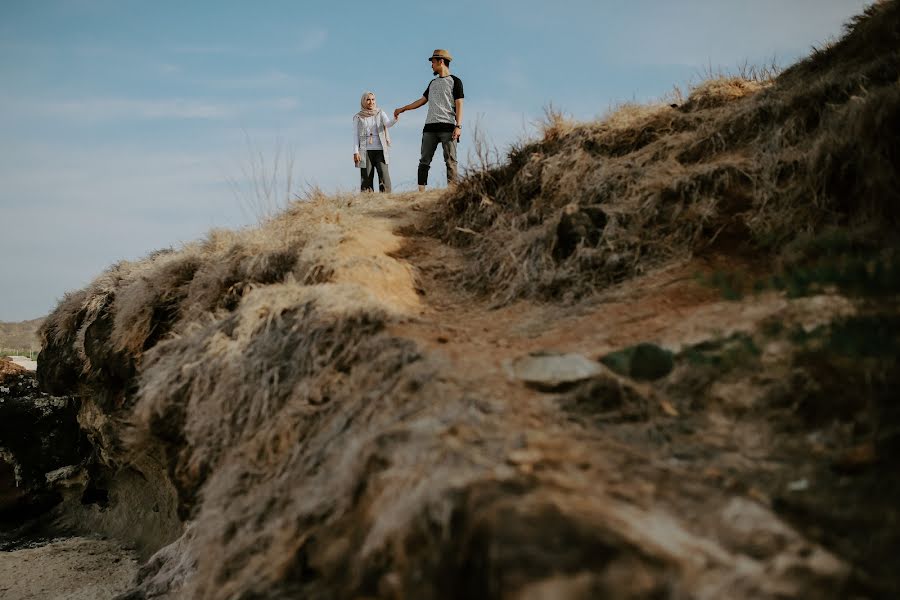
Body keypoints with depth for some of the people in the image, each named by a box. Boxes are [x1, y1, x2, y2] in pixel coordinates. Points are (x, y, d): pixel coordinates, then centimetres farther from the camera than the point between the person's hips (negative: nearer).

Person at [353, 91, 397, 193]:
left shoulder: (380, 113, 11)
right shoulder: (358, 117, 10)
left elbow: (388, 124, -8)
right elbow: (356, 135, 7)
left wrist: (395, 118, -31)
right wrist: (356, 152, -5)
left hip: (380, 150, 0)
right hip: (365, 151, 0)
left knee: (384, 176, -13)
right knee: (366, 178, -4)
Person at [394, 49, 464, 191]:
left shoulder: (455, 81, 3)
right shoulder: (433, 83, 23)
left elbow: (459, 104, -4)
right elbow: (422, 100, 30)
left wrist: (458, 126, -15)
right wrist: (402, 109, 32)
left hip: (447, 127, -6)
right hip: (430, 127, 6)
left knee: (450, 161, -10)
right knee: (424, 161, -2)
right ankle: (421, 190, -4)